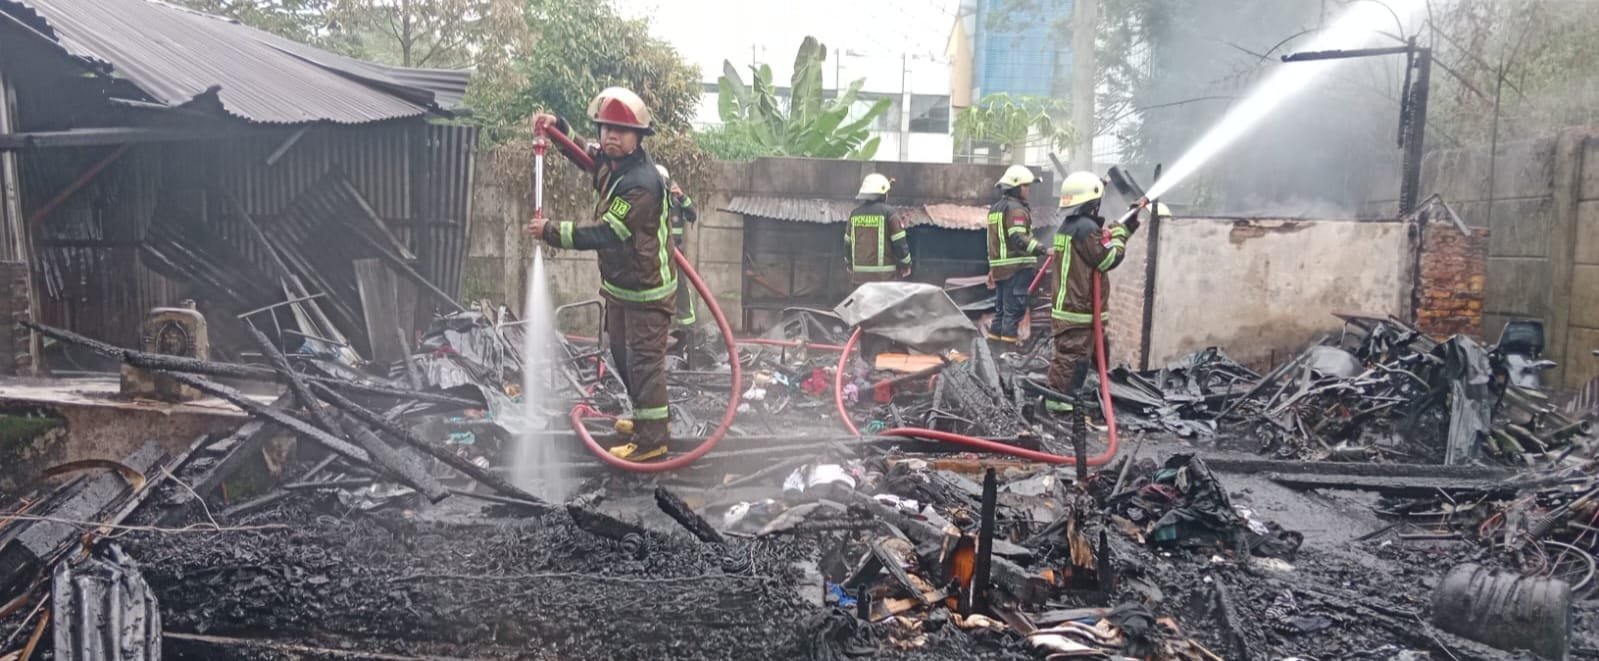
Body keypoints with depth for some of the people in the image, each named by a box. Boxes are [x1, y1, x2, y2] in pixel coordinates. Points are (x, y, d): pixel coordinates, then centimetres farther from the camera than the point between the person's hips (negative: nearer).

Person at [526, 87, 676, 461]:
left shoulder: (641, 184, -28)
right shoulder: (610, 164, 1)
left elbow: (603, 233, -30)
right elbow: (583, 153, 24)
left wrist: (550, 231, -23)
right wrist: (557, 128, 5)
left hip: (646, 289, -10)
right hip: (619, 284, 10)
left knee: (644, 360, -3)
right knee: (622, 353, 21)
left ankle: (652, 438, 6)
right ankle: (648, 415, 38)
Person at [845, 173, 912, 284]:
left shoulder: (855, 214, 10)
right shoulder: (889, 212, -7)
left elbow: (848, 243, 17)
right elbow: (900, 243, -7)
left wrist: (851, 268, 29)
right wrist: (906, 265, 6)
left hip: (859, 274, 5)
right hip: (882, 275, -5)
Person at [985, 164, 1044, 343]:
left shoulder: (995, 209, 19)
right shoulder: (1016, 209, -11)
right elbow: (1018, 238, -24)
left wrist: (992, 268, 28)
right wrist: (1042, 249, -31)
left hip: (999, 266, 9)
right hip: (1017, 266, -9)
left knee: (1001, 304, 15)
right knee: (1015, 305, -7)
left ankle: (995, 334, 18)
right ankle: (1009, 336, -9)